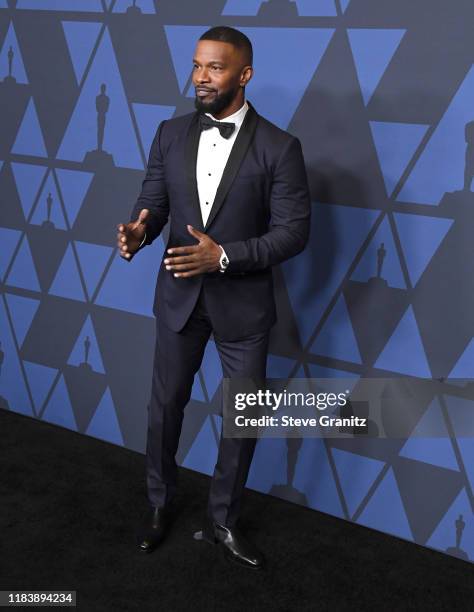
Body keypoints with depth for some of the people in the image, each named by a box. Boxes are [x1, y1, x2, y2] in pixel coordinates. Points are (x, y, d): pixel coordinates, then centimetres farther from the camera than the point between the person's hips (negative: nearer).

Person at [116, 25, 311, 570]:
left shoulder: (279, 147, -11)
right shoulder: (171, 134, 1)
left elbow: (293, 230, -13)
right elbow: (152, 200, 4)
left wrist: (225, 256, -25)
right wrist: (138, 230, -20)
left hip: (243, 303, -2)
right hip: (178, 296, 3)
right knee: (165, 406, 15)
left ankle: (221, 520, 33)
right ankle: (159, 504, 40)